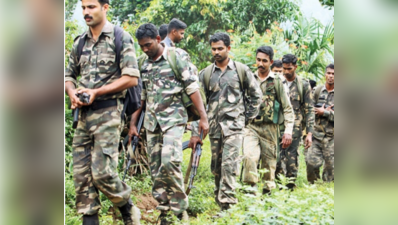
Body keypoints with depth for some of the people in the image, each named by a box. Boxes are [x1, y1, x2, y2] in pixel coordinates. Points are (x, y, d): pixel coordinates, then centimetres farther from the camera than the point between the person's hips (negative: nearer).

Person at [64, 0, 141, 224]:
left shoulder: (121, 38, -3)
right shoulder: (80, 42, 14)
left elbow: (132, 78, -10)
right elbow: (69, 75, 22)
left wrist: (96, 92, -14)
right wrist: (72, 92, -1)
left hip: (108, 112, -6)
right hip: (83, 114, 6)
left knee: (102, 172, -12)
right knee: (82, 174, 3)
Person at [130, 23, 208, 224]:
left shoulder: (176, 57, -4)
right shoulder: (144, 65, 13)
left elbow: (192, 88, -7)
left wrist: (203, 117, -11)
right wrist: (133, 124, 16)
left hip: (173, 118, -6)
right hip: (152, 122, 6)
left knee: (169, 161, -22)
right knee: (156, 169, 4)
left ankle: (180, 207, -8)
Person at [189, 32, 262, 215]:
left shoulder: (241, 70, 2)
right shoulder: (205, 74, 6)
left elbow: (256, 95, 11)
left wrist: (248, 116, 4)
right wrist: (195, 133, 0)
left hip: (234, 124, -3)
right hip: (214, 125, 4)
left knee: (229, 163, -15)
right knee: (216, 166, 8)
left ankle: (226, 205, -17)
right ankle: (220, 199, 20)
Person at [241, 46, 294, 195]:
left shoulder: (276, 82, 2)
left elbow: (287, 109, 2)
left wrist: (288, 131, -8)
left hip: (269, 128, -1)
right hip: (250, 126, 1)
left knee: (269, 163, 4)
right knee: (249, 157, -22)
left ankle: (268, 192, 16)